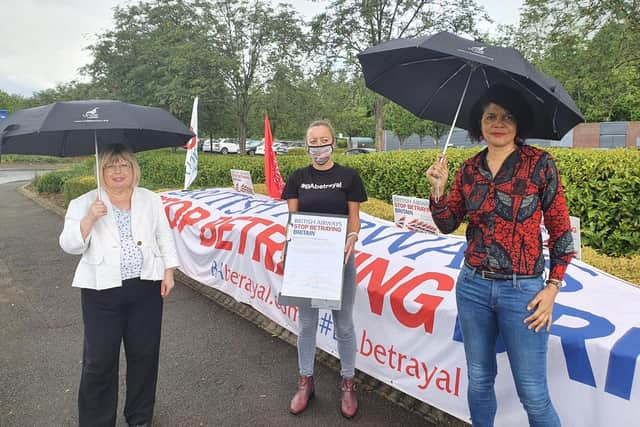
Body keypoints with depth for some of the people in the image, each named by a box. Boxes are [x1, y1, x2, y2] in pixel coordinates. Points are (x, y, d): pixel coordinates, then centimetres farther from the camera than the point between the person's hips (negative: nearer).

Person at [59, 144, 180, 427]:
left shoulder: (151, 200, 6)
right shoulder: (84, 204, -1)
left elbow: (165, 238, 9)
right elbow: (70, 246, -7)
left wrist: (168, 272, 3)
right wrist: (90, 218, -21)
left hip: (146, 287, 2)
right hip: (102, 290, -2)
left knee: (144, 353, 11)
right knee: (100, 359, 4)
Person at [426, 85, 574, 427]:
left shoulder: (540, 163, -6)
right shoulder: (469, 169, 5)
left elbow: (560, 229, -2)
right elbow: (447, 225, 8)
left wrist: (553, 287, -7)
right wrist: (437, 189, -8)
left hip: (522, 290, -3)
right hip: (473, 286, 4)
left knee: (533, 394, 3)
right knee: (479, 380, 16)